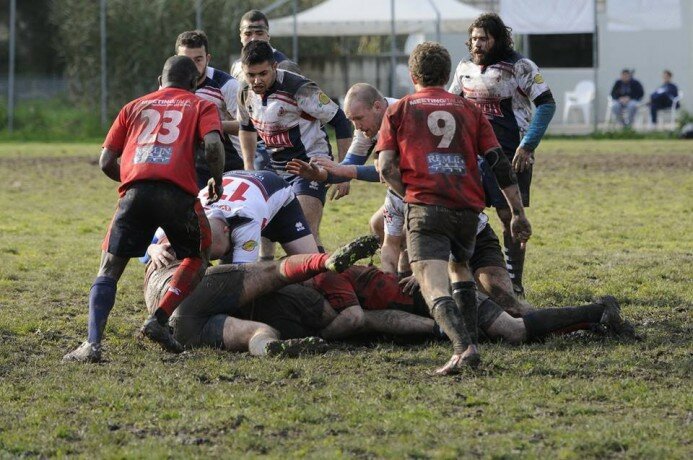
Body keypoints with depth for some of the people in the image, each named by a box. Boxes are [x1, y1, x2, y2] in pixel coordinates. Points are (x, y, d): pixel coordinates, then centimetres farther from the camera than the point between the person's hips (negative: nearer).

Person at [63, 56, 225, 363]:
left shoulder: (135, 107, 29)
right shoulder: (201, 106, 22)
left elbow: (106, 162, 21)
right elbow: (213, 145, 0)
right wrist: (217, 181, 16)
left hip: (135, 191, 2)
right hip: (178, 193, -2)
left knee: (109, 268, 9)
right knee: (196, 259, 22)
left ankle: (93, 343, -9)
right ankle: (159, 320, 4)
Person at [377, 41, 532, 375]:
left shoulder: (399, 110, 13)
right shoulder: (469, 109, 18)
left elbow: (386, 168, 2)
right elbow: (499, 163, 10)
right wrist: (518, 213, 12)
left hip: (425, 207, -4)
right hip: (468, 208, 4)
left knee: (435, 289, -13)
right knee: (459, 268, 30)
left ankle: (464, 347, -37)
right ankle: (470, 341, 17)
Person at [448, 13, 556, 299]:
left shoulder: (519, 67, -8)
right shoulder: (465, 68, 10)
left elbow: (546, 104, -10)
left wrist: (527, 146, -16)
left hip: (511, 155, -6)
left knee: (509, 215, -4)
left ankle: (514, 284, 4)